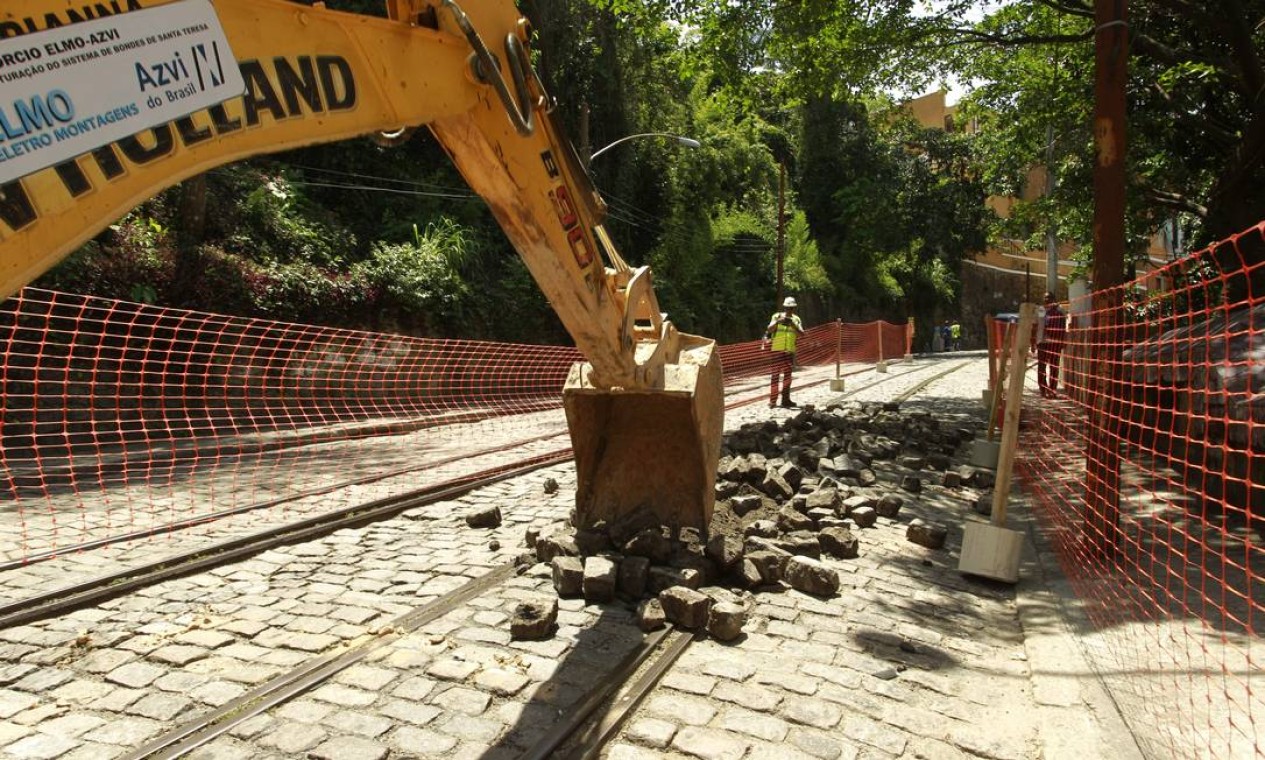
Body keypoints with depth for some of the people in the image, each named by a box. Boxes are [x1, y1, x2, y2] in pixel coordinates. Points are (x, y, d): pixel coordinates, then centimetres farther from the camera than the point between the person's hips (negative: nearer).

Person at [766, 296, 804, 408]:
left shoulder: (796, 319, 7)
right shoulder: (777, 316, 0)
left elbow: (801, 334, -4)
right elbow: (769, 330, -12)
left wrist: (793, 325, -20)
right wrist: (777, 322, -29)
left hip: (790, 351, 3)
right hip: (777, 349, -3)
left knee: (787, 375, 6)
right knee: (775, 374, -5)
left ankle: (786, 399, 13)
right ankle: (772, 400, -6)